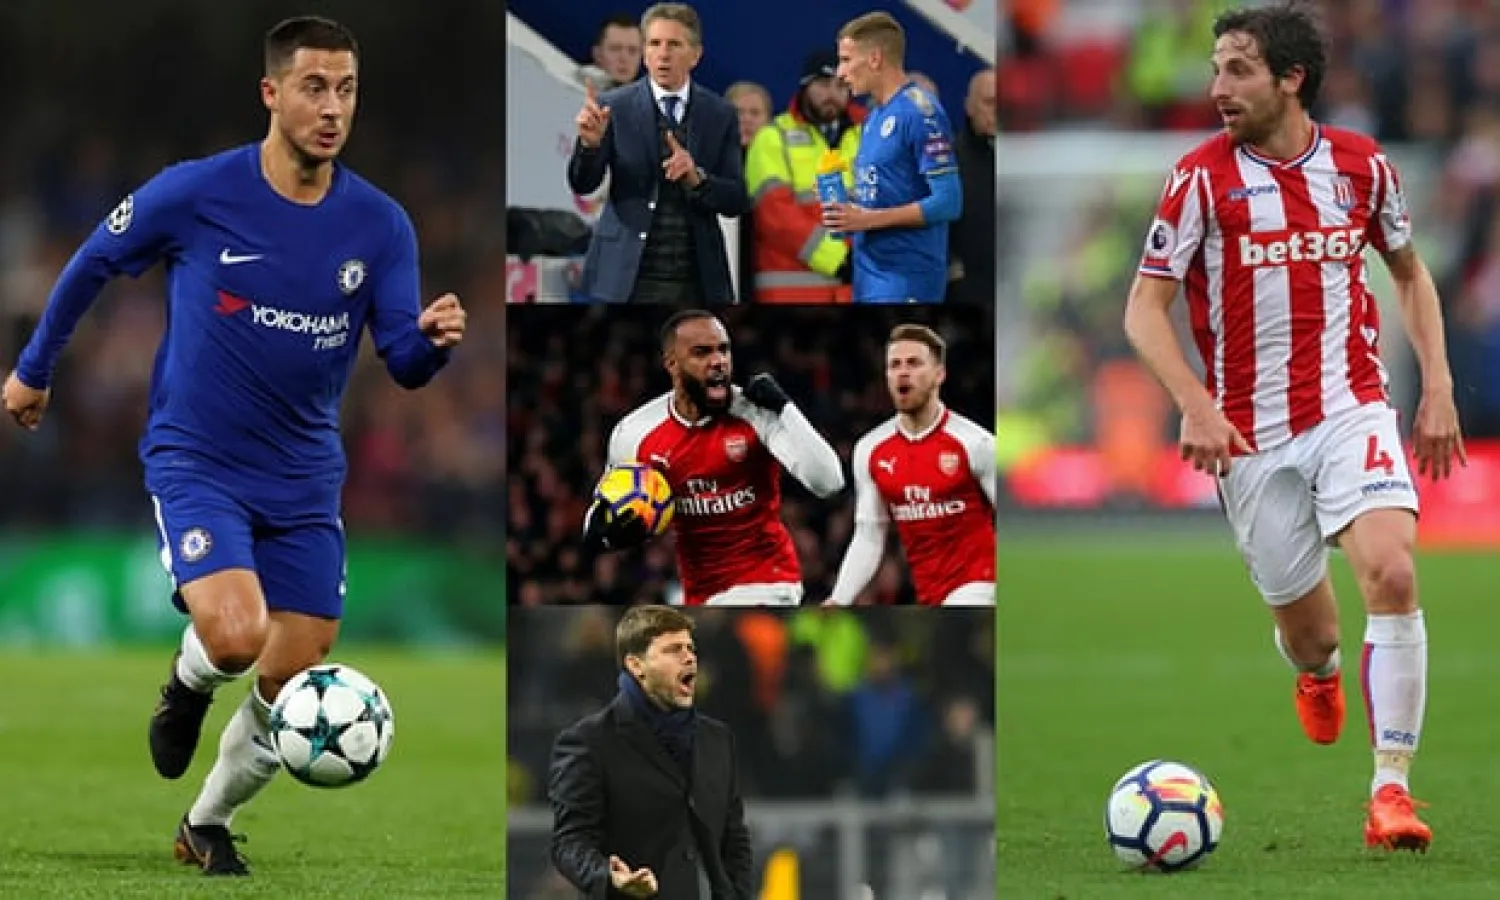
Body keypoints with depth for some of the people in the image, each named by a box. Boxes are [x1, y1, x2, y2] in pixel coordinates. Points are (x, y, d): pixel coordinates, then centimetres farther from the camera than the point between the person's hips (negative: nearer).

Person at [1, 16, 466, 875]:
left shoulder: (381, 225, -5)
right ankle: (189, 679, 11)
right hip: (196, 460, -4)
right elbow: (94, 264, 4)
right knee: (235, 634, -27)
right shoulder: (196, 193, -13)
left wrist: (432, 339, -29)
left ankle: (208, 825, 30)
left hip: (304, 480, 4)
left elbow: (404, 364, -5)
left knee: (293, 689, 3)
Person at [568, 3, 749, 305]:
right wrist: (590, 142, -25)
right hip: (627, 278, -2)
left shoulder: (721, 114, 4)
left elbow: (737, 201, 2)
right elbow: (582, 185, -4)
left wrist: (696, 177, -19)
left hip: (695, 281, 2)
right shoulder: (615, 106, 1)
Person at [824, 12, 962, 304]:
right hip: (869, 276, 9)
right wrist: (844, 204, 4)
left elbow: (948, 202, -18)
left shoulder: (921, 113, -13)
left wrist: (868, 219, -17)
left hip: (905, 280, -9)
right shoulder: (875, 116, 15)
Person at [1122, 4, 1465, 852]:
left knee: (1392, 573, -23)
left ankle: (1392, 788, -19)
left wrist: (1438, 386, 7)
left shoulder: (1361, 164, 1)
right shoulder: (1203, 177, -6)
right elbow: (1145, 309, -5)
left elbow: (1410, 271, 17)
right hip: (1251, 432, 0)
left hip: (1352, 408, 0)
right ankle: (1319, 672, 47)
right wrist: (1197, 406, -19)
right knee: (1307, 631, 6)